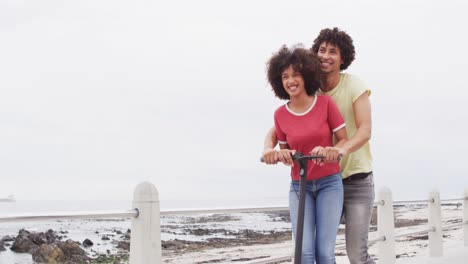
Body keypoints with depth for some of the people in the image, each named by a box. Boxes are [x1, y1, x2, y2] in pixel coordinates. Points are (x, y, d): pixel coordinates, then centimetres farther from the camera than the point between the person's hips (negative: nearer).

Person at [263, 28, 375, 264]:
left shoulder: (354, 86, -11)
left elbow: (365, 130, -24)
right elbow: (277, 128, -6)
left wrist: (342, 149, -46)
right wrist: (269, 148, -31)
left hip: (356, 179, -3)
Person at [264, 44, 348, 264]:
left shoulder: (325, 103, -7)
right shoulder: (280, 114, -1)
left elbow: (344, 140, -1)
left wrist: (327, 151, -21)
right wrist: (281, 154, -13)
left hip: (329, 183, -1)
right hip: (299, 187, 1)